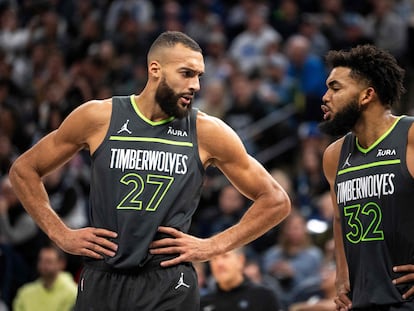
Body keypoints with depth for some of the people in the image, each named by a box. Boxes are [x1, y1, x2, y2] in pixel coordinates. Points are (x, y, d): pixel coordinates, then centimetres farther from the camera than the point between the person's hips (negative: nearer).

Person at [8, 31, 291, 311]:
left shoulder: (208, 133, 0)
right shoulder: (97, 118, 1)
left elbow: (276, 201, 7)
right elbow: (24, 170, 13)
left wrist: (213, 246, -1)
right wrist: (61, 234, 4)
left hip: (169, 288, -1)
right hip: (100, 282, 1)